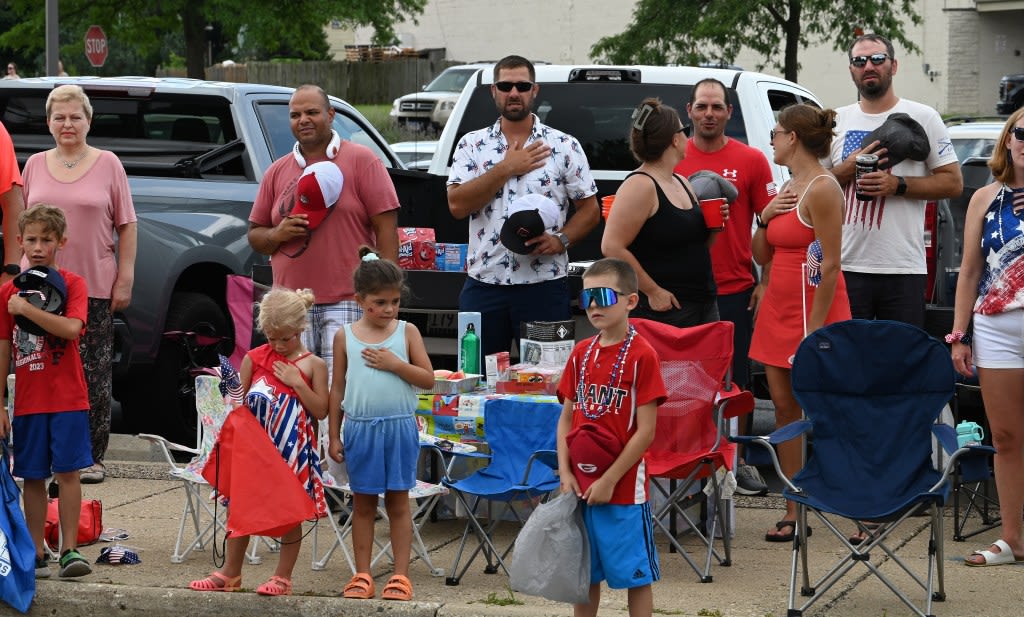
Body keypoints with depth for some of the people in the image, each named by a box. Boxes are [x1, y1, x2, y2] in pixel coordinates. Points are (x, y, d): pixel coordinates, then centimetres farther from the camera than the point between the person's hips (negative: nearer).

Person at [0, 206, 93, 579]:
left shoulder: (71, 284, -1)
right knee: (33, 477, 5)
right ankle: (36, 554, 11)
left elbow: (71, 328, -19)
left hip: (67, 397, -2)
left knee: (67, 471, -3)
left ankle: (70, 549, 1)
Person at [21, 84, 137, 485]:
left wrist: (125, 279, -3)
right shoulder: (35, 165, 11)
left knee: (93, 376, 0)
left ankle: (92, 457, 6)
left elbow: (127, 226, 3)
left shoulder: (107, 164, 4)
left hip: (94, 286, -2)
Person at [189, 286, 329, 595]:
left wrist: (296, 382, -14)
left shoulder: (313, 365, -2)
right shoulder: (254, 358, 3)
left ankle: (283, 577, 12)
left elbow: (321, 411, -6)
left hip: (293, 450, -3)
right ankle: (230, 573, 19)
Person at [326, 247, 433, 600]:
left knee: (398, 502, 5)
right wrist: (333, 436, 5)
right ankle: (362, 575, 15)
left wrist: (395, 364, -15)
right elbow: (337, 389, 6)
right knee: (363, 503, 8)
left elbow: (428, 379, -1)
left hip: (399, 427, -1)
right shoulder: (345, 336, 1)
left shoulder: (407, 332, 0)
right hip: (361, 428, 1)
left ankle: (400, 575, 9)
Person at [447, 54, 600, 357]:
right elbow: (457, 205, -5)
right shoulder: (472, 145, 8)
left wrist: (561, 240, -12)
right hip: (483, 285, 1)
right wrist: (506, 169, -9)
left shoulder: (564, 146, 5)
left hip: (544, 287, -1)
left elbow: (589, 210, 6)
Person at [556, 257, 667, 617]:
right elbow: (566, 418, 11)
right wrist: (566, 473, -1)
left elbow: (646, 430, -13)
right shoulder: (581, 353, 8)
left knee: (636, 576, 3)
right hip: (580, 488, 6)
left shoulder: (641, 355, -11)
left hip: (623, 488, -6)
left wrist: (609, 480, -14)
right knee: (584, 576, 14)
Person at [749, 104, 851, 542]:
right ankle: (794, 512, 9)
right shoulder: (788, 187, 15)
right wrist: (766, 217, 0)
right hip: (779, 309, 9)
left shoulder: (822, 188, -13)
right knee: (784, 407, 6)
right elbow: (761, 255, 19)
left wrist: (814, 327, -21)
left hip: (813, 309, -9)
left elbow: (830, 264, -18)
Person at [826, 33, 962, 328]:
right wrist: (849, 169, -6)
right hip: (846, 266, 2)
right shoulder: (837, 121, 13)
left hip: (904, 269, -2)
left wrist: (897, 185, -12)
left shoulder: (923, 118, 5)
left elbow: (953, 182, 1)